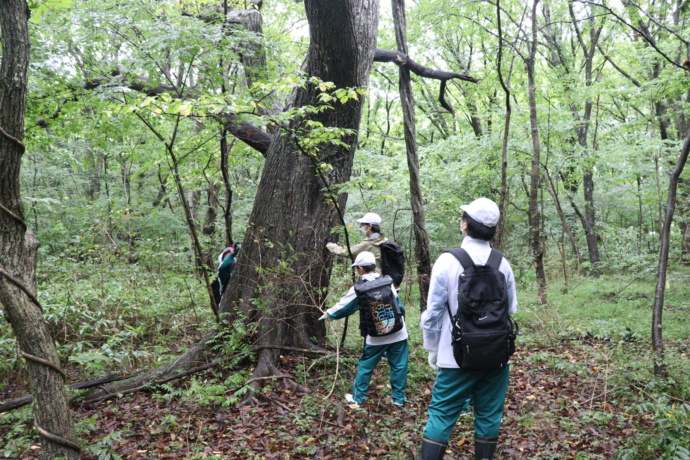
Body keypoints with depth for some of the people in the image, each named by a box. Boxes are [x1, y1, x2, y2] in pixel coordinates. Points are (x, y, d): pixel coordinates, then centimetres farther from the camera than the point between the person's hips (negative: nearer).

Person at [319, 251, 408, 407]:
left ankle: (357, 397, 21)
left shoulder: (358, 289, -8)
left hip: (376, 337, -1)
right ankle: (398, 398, 17)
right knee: (398, 366, 11)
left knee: (365, 366, 13)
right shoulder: (388, 282, -1)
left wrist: (328, 314, 23)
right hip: (398, 333, 2)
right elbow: (399, 305, 6)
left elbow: (343, 306, 5)